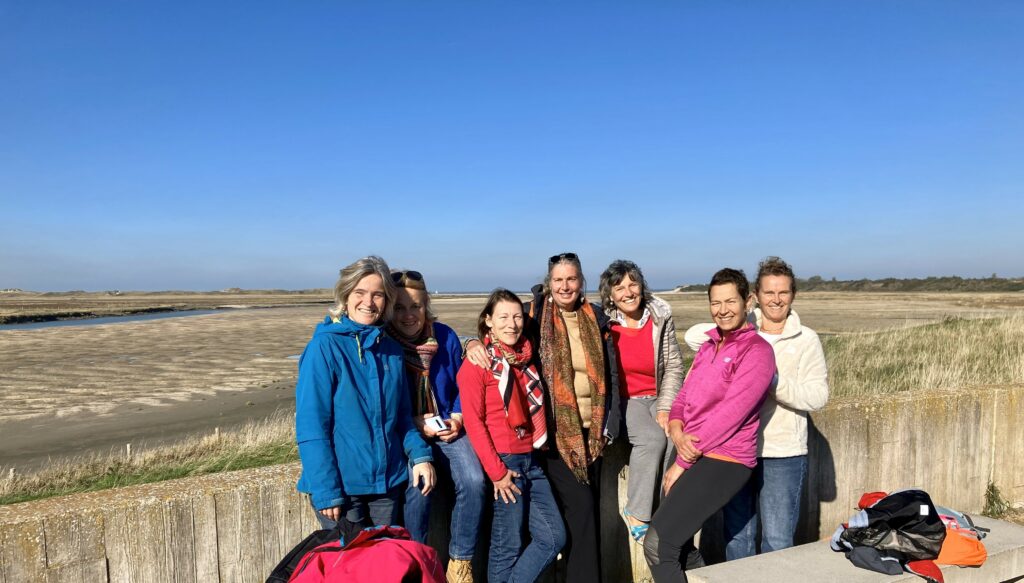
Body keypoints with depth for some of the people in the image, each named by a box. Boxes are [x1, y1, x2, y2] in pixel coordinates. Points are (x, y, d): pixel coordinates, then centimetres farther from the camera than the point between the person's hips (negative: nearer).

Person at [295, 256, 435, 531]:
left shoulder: (391, 349, 5)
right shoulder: (325, 346, -12)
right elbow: (310, 425, -14)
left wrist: (419, 454, -3)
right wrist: (326, 492, -17)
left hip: (389, 480, 5)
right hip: (342, 485, -5)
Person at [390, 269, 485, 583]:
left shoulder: (445, 336, -1)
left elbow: (462, 386, 11)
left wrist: (457, 418, -6)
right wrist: (416, 424, -16)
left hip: (447, 428, 3)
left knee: (473, 480, -22)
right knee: (419, 486, -30)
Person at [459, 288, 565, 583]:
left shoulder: (525, 357, 11)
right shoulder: (477, 364, -9)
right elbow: (473, 421, -13)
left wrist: (541, 448, 8)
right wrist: (496, 470, -15)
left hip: (531, 459, 7)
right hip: (503, 460, -7)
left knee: (554, 537, 8)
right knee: (508, 545, 2)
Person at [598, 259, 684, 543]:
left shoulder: (661, 317, -1)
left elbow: (674, 366, 3)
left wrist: (665, 408, -6)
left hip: (657, 397, 3)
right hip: (622, 399, -2)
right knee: (652, 438, -29)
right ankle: (637, 514, -13)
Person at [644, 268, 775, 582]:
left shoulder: (757, 351, -12)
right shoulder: (707, 346, 15)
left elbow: (729, 415, -18)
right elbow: (684, 395, 13)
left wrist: (682, 462, -14)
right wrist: (676, 429, -10)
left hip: (722, 462, -8)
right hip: (691, 457, 8)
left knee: (657, 545, -13)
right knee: (678, 546, 17)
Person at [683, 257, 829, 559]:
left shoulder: (806, 340, -1)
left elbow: (817, 396, -8)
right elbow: (693, 335, -6)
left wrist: (771, 381, -18)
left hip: (783, 454, -2)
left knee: (778, 542, 5)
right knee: (737, 537, 15)